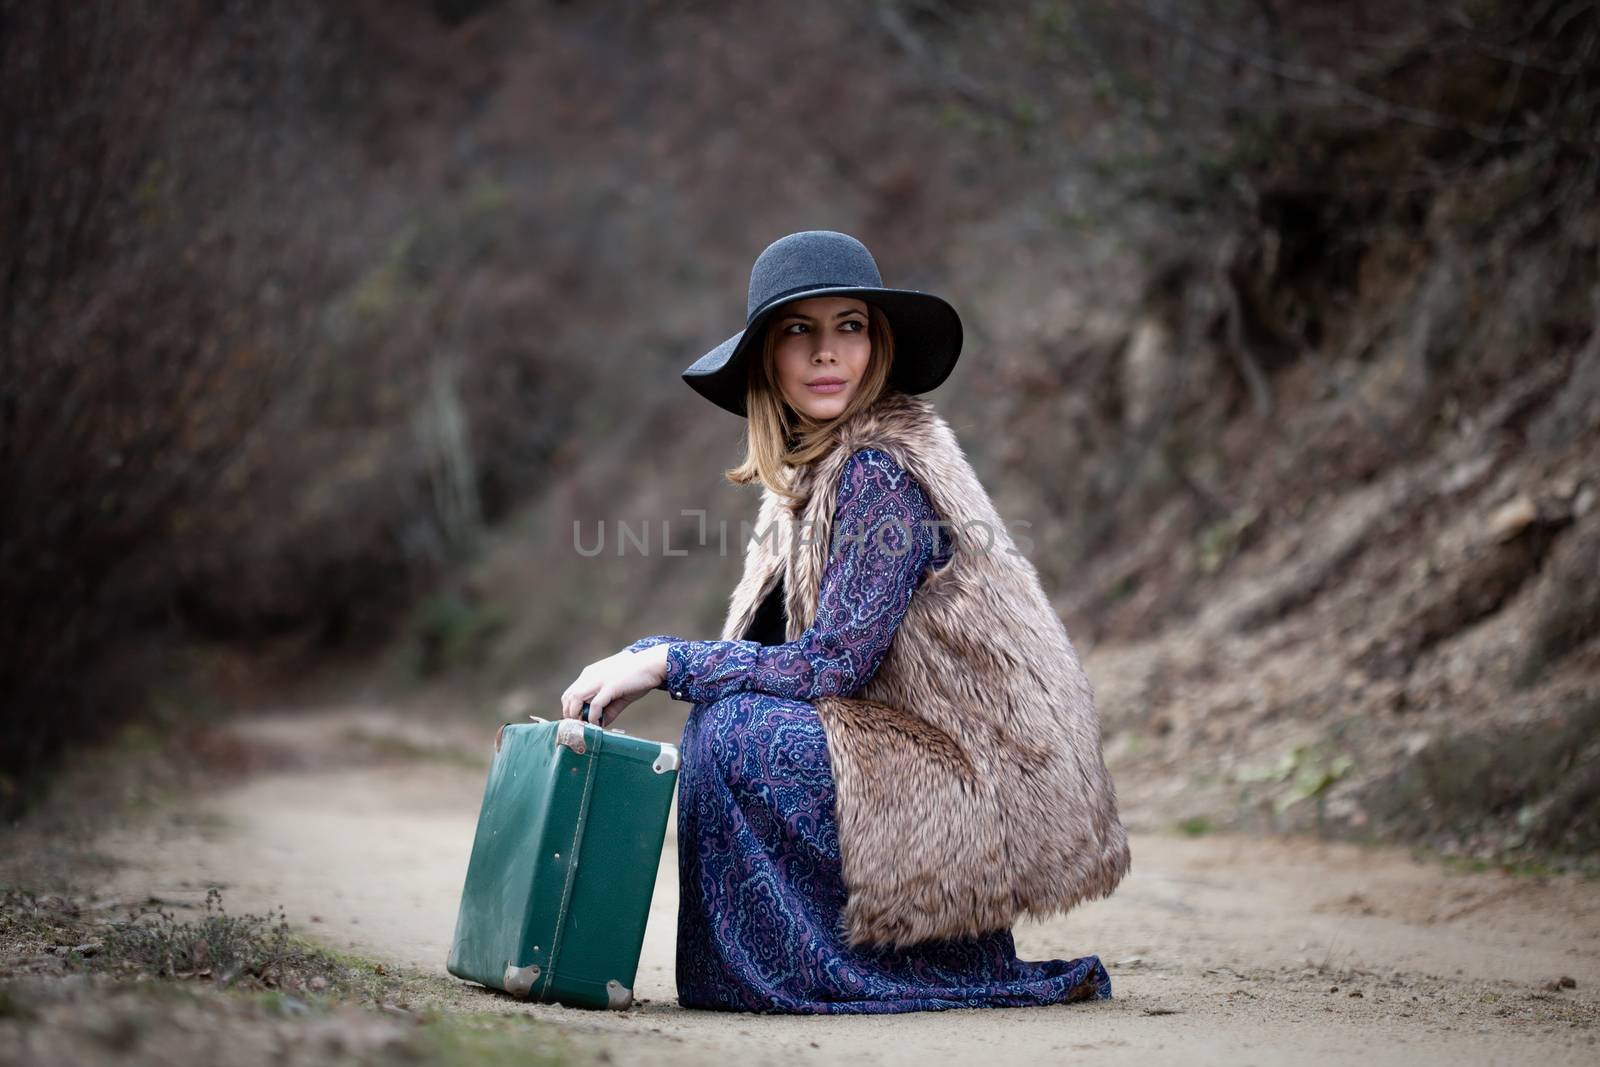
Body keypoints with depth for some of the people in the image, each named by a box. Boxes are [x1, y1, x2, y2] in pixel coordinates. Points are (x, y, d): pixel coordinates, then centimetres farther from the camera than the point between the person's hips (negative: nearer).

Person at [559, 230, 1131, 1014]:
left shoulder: (881, 471, -16)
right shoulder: (813, 468, 11)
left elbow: (836, 661, -19)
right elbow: (777, 645, 14)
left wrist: (665, 661, -15)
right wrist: (638, 663, 0)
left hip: (988, 795, -9)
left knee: (737, 729, -21)